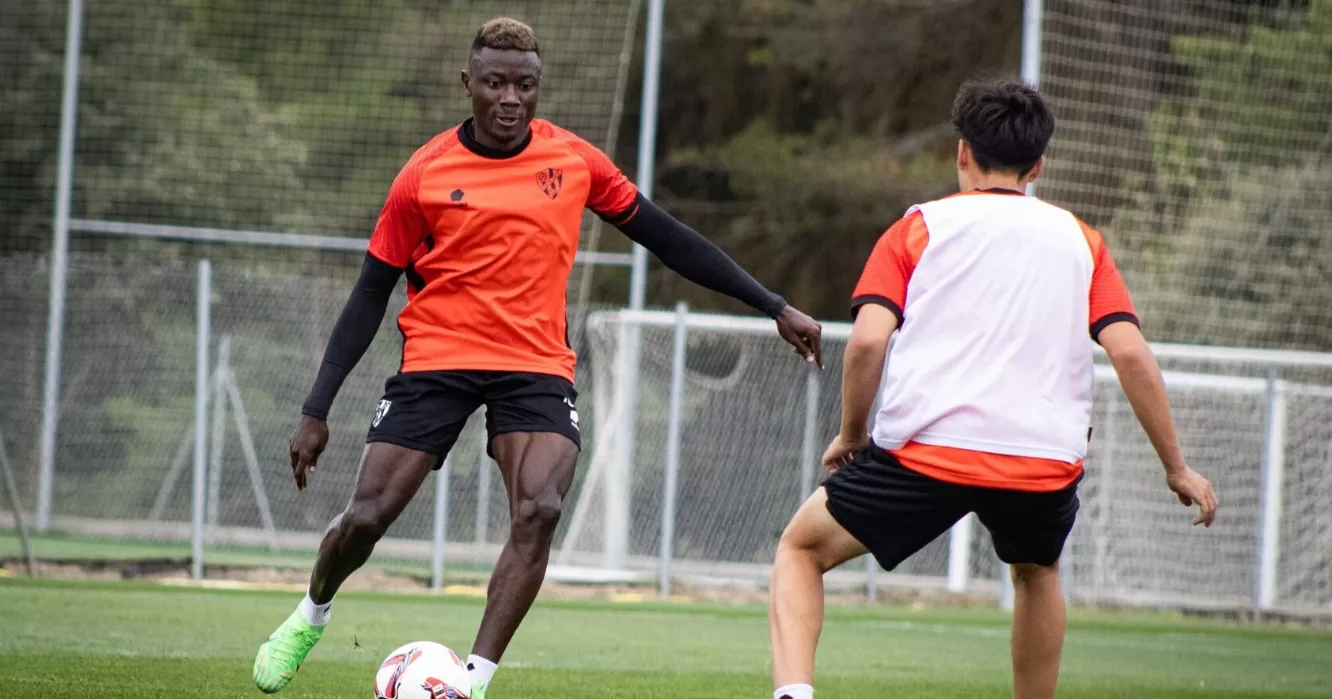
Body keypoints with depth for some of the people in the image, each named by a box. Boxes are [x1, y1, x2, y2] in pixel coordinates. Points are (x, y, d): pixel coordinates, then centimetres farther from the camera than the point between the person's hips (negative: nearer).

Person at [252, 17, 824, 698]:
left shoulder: (574, 160, 1)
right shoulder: (424, 174, -4)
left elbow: (665, 237, 9)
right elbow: (372, 293, 2)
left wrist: (775, 307, 8)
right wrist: (316, 411, -2)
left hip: (536, 366, 1)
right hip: (437, 358, -1)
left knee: (538, 511, -24)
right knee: (365, 518, -6)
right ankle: (311, 615, 27)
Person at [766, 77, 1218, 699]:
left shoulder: (919, 228, 10)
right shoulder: (1079, 240, 15)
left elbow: (867, 340, -3)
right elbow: (1130, 352, 5)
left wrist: (850, 434, 11)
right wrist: (1176, 466, 10)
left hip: (925, 453, -2)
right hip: (1047, 459, 2)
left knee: (802, 548, 16)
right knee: (1037, 571, 34)